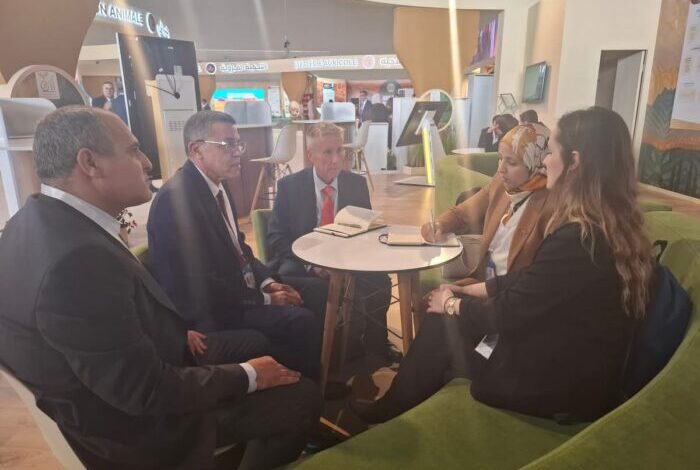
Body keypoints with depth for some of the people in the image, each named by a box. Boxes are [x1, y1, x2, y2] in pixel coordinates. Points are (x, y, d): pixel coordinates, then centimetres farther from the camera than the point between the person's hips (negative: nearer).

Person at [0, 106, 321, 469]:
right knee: (301, 395, -2)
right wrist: (247, 376, -17)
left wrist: (178, 332, 1)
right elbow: (146, 391, -28)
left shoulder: (37, 220, -4)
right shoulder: (79, 258, -34)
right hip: (135, 429, -9)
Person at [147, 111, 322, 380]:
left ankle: (312, 383, 19)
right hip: (210, 313, -9)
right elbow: (200, 287, -25)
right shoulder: (176, 198, -22)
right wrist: (264, 298, -17)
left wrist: (267, 282, -1)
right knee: (303, 323, -20)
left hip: (233, 288, 10)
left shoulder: (217, 185, 7)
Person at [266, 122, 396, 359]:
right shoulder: (289, 186, -4)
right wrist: (310, 262, -22)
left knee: (380, 282, -24)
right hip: (302, 261, -1)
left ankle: (375, 344, 2)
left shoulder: (357, 183, 3)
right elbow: (276, 237, -6)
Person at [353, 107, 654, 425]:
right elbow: (528, 281, 7)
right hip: (579, 372, 8)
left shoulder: (578, 239, -30)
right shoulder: (613, 227, 1)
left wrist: (452, 304, -3)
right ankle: (393, 406, 26)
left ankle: (389, 413, 27)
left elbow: (507, 314, -21)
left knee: (442, 324, 3)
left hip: (561, 388, -8)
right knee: (444, 321, 7)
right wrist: (465, 291, 6)